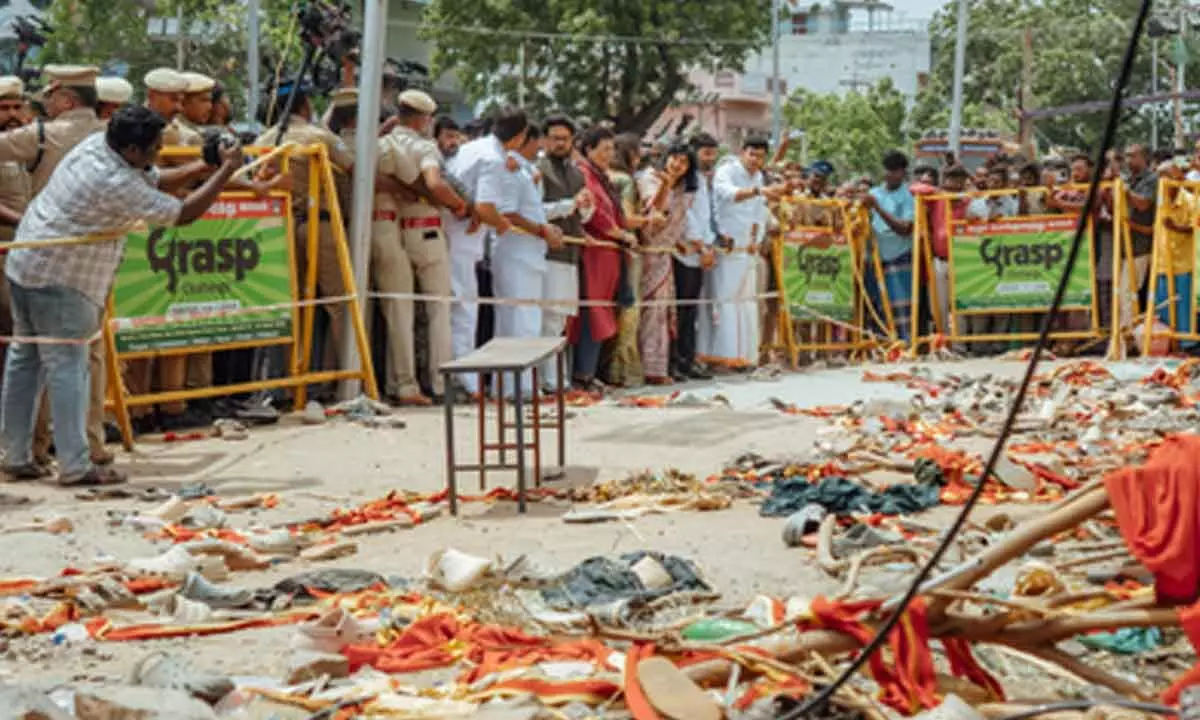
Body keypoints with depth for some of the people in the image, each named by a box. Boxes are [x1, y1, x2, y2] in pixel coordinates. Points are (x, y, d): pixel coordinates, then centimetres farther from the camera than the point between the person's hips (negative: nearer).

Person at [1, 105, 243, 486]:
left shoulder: (96, 144, 3)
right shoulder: (117, 184, -23)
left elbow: (155, 180, 13)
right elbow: (183, 213, -17)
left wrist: (209, 167, 4)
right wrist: (227, 169, -12)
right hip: (59, 279, -10)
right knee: (67, 365, -6)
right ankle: (75, 466, -4)